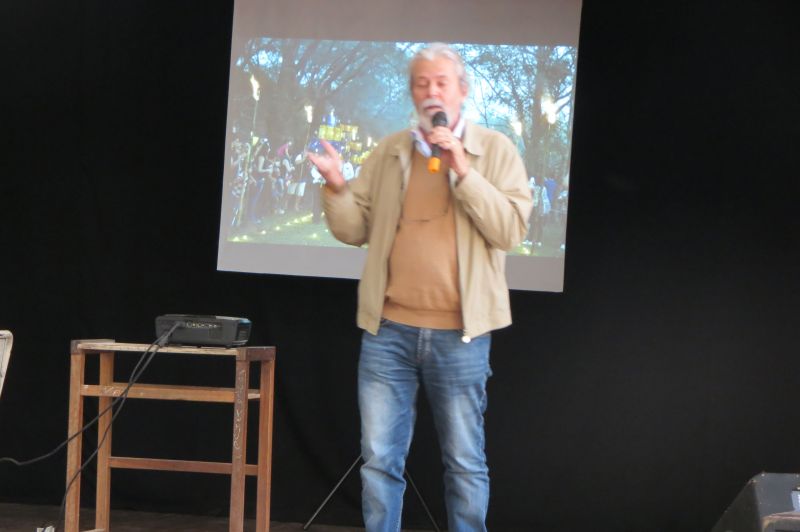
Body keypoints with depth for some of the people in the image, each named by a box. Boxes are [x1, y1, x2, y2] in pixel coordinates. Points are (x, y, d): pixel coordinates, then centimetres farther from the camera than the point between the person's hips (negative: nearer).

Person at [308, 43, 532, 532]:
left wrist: (463, 171, -16)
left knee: (465, 463, 6)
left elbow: (511, 230, -9)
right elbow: (356, 230, 9)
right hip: (388, 330, 3)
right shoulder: (389, 153, 10)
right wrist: (337, 188, -10)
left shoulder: (496, 150, 1)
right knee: (380, 459, 5)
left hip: (459, 335, -3)